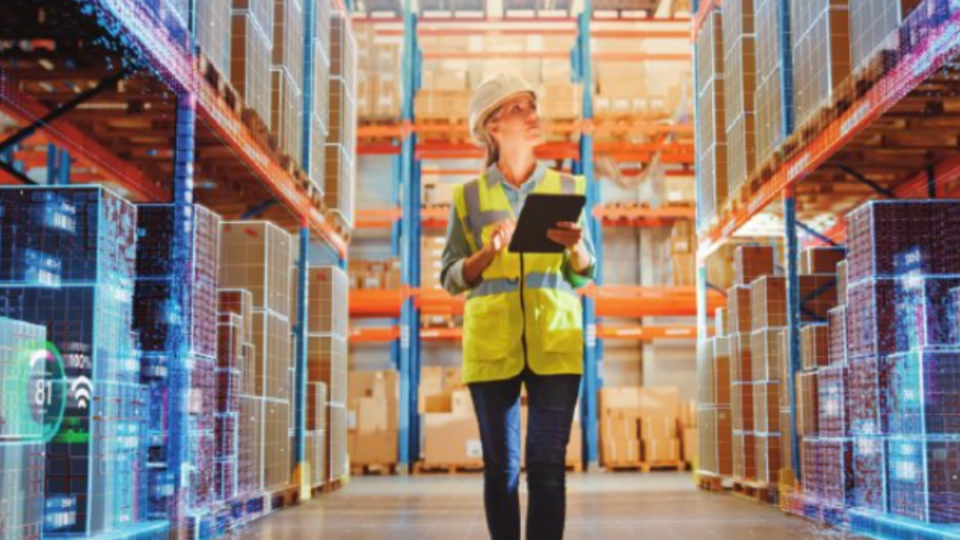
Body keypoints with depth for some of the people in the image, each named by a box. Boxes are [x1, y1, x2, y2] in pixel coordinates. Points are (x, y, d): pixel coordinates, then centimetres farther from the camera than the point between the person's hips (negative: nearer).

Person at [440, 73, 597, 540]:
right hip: (491, 344, 0)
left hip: (554, 342, 0)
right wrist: (489, 251, -13)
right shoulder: (469, 196, 6)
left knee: (547, 467, -6)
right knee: (501, 469, 4)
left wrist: (576, 246, -11)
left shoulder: (567, 188, 9)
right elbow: (450, 278, 5)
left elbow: (584, 276, 10)